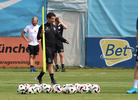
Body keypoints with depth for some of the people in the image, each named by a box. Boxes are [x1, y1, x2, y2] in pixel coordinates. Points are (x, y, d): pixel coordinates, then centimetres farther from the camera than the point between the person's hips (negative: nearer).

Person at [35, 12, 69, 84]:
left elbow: (58, 36, 20)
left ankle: (39, 77, 26)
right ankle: (52, 80, -13)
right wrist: (41, 34, -28)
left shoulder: (54, 27, 15)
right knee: (50, 64, -13)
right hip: (46, 47, -7)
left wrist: (65, 41, 7)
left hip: (53, 48, 7)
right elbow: (38, 37, -7)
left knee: (48, 65, 11)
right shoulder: (43, 27, -5)